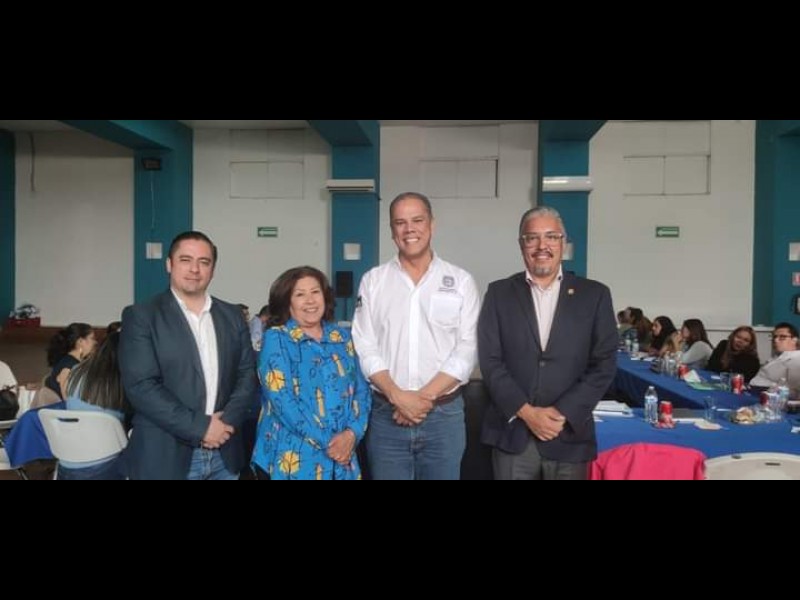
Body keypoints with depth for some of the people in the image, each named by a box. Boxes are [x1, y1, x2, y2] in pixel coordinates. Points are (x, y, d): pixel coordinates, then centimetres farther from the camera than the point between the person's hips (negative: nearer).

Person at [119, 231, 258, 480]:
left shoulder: (232, 315, 8)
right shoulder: (141, 316, -5)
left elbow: (248, 373, 6)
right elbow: (140, 386, -13)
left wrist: (228, 420, -10)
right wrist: (200, 427, -16)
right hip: (165, 457, -4)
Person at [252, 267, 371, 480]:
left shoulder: (343, 337, 10)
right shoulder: (276, 338, -3)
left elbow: (361, 390, 8)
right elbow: (281, 398, -13)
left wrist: (352, 433, -9)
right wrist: (327, 441, -15)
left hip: (342, 455, 4)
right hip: (293, 459, -4)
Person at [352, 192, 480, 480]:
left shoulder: (461, 281, 1)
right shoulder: (373, 281, 4)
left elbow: (467, 349, -4)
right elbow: (365, 347, -1)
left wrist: (426, 396, -12)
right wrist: (397, 396, -12)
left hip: (444, 415, 0)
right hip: (386, 415, 1)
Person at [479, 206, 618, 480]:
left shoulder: (594, 295, 3)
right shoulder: (499, 293, 3)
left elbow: (604, 364, -1)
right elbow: (490, 361, -2)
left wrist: (563, 414, -10)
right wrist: (526, 412, -11)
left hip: (569, 436, 0)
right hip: (511, 434, 0)